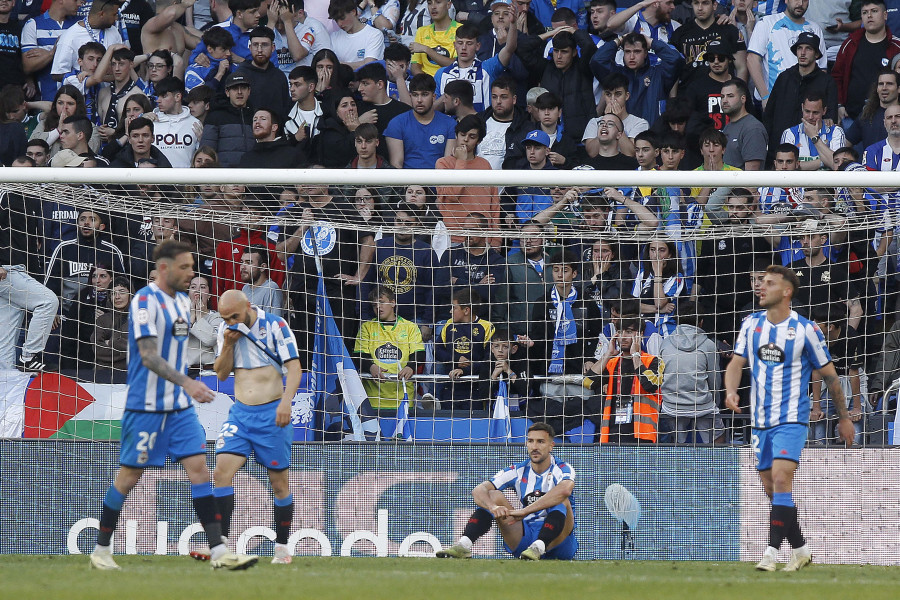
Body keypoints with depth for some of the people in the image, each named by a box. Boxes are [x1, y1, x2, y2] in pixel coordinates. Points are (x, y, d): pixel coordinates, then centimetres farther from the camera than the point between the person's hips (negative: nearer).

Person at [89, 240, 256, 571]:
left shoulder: (183, 302, 11)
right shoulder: (145, 301, -15)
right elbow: (148, 356, -23)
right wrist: (187, 383, -32)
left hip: (180, 407, 7)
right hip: (146, 406, -7)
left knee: (199, 468, -4)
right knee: (129, 476, 1)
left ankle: (219, 552, -8)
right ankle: (101, 550, 15)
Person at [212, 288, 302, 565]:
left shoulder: (275, 326, -7)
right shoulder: (227, 330, 8)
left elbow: (294, 367, -10)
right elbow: (221, 373, 12)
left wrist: (286, 401, -25)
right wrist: (228, 344, -5)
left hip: (271, 413, -4)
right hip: (240, 412, 4)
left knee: (279, 483, 2)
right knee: (222, 471, -13)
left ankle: (282, 547, 15)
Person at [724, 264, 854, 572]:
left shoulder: (805, 330, -7)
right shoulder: (751, 324, 6)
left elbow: (829, 374, 1)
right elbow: (736, 362, 4)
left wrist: (844, 418, 7)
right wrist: (731, 391, -18)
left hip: (791, 419, -6)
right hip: (761, 420, 6)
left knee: (780, 478, -21)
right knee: (771, 488, 8)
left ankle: (772, 552, -24)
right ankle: (800, 549, 22)